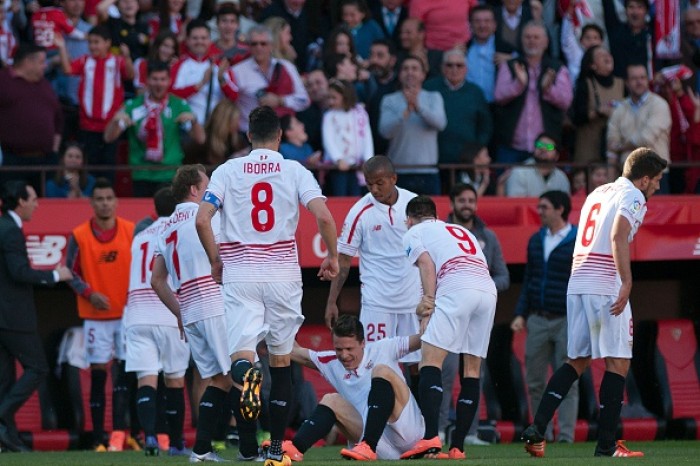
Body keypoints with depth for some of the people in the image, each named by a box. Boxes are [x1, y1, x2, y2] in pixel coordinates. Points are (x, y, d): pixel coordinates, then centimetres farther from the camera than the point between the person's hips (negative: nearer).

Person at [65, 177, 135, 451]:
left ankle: (119, 432, -4)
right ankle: (99, 438, 2)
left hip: (127, 313, 1)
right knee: (98, 374, -1)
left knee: (125, 372, -5)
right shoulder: (79, 236, -2)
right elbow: (70, 273, 2)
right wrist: (89, 293, -13)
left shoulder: (132, 231, 1)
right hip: (95, 316, -1)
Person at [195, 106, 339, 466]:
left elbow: (202, 219, -5)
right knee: (281, 360, 12)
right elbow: (324, 216, -10)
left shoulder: (228, 171, 4)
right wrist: (332, 257, 6)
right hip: (283, 272, 0)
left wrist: (216, 261, 9)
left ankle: (245, 372, -45)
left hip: (239, 272, 0)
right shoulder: (295, 171, 2)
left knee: (240, 354, -5)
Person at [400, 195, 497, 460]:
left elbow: (426, 263, 1)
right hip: (488, 289, 6)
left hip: (456, 288, -6)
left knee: (430, 360, -10)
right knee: (472, 369, 11)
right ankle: (457, 447, 8)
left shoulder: (413, 233, 20)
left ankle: (431, 437, -28)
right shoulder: (462, 231, 37)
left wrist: (429, 299, -8)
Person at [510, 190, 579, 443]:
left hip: (567, 320, -5)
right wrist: (520, 314, 10)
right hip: (537, 320, 5)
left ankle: (565, 435, 0)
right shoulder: (536, 241, 12)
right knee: (534, 381, 5)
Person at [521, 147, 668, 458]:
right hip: (606, 287, -8)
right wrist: (627, 282, -27)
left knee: (576, 361, 12)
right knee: (618, 362, -2)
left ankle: (537, 430, 0)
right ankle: (606, 446, -5)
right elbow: (618, 237, -20)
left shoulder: (598, 193, 21)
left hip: (576, 284, 8)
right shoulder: (633, 197, -4)